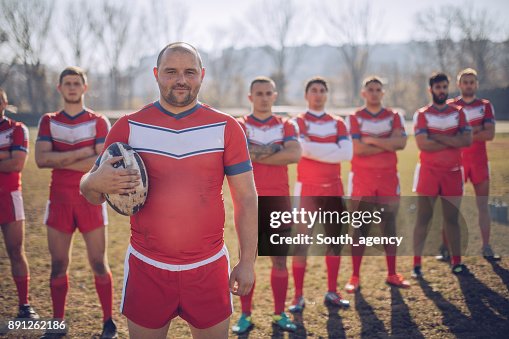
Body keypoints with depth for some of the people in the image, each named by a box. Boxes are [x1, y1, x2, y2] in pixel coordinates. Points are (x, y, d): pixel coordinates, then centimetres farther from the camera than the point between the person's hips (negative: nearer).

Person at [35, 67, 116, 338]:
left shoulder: (98, 122, 2)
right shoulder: (48, 121, 8)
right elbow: (41, 159, -8)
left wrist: (59, 161, -14)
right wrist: (82, 152, -13)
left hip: (91, 199, -2)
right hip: (59, 200, 2)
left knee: (98, 264, 0)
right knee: (58, 264, 7)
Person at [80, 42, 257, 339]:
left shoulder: (226, 128, 0)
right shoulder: (129, 127, 1)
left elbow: (246, 198, 1)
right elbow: (90, 191, 4)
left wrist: (248, 260, -5)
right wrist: (97, 183, -20)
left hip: (209, 269, 0)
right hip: (147, 268, 1)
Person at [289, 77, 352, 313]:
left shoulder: (337, 123, 9)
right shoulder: (298, 122, 0)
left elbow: (347, 153, -7)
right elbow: (302, 149, -20)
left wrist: (314, 149, -11)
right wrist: (331, 149, -11)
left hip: (333, 186, 4)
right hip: (307, 187, -4)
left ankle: (332, 292, 18)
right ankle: (298, 296, 3)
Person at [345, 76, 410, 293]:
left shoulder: (394, 116, 8)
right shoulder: (355, 118, 0)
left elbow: (401, 142, -10)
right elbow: (357, 149, -14)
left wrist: (371, 139, -13)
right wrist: (387, 144, -10)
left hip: (388, 178, 2)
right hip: (362, 179, -2)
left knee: (389, 226, 7)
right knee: (360, 228, 0)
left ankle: (392, 274, 18)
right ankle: (355, 277, 7)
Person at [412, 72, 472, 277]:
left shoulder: (458, 113, 8)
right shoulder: (422, 115, -2)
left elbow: (467, 140, -8)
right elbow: (423, 144, -17)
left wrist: (439, 137, -13)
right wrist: (453, 141, -10)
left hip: (452, 172, 3)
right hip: (428, 172, -3)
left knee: (452, 218, 9)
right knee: (423, 218, 0)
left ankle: (456, 261, 19)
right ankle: (416, 264, 4)